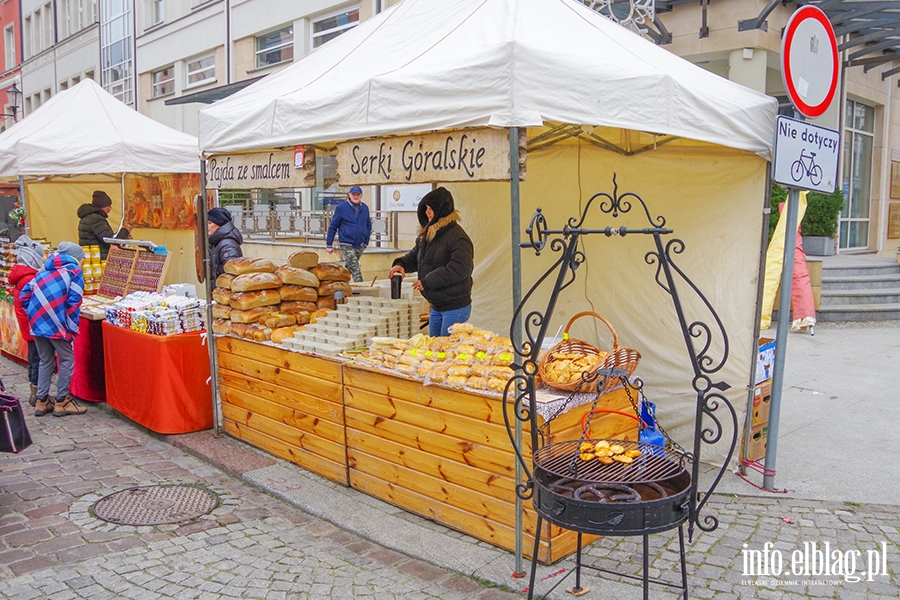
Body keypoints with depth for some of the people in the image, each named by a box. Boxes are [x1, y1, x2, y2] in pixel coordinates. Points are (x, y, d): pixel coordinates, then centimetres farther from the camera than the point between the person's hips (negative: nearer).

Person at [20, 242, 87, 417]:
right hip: (56, 324, -6)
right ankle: (62, 401, 11)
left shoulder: (45, 271, 20)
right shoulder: (74, 271, 2)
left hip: (37, 322, 6)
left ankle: (42, 401, 22)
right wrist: (72, 328, -3)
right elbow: (73, 302, -8)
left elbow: (24, 295, 14)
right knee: (67, 360, 8)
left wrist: (35, 315, 19)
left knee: (46, 361, 18)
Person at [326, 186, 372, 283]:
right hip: (347, 245, -4)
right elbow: (332, 227, -2)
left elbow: (368, 226, 18)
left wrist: (366, 241, 12)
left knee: (349, 268, 14)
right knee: (355, 269, -12)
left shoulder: (365, 208, 7)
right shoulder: (341, 207, -5)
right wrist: (329, 245, -4)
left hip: (360, 245, 4)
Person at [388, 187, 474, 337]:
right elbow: (414, 256, 20)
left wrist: (427, 281, -23)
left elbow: (460, 269, -27)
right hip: (436, 306, 9)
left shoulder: (457, 237, -18)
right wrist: (401, 264, -4)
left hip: (455, 307, -9)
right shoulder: (426, 235, 10)